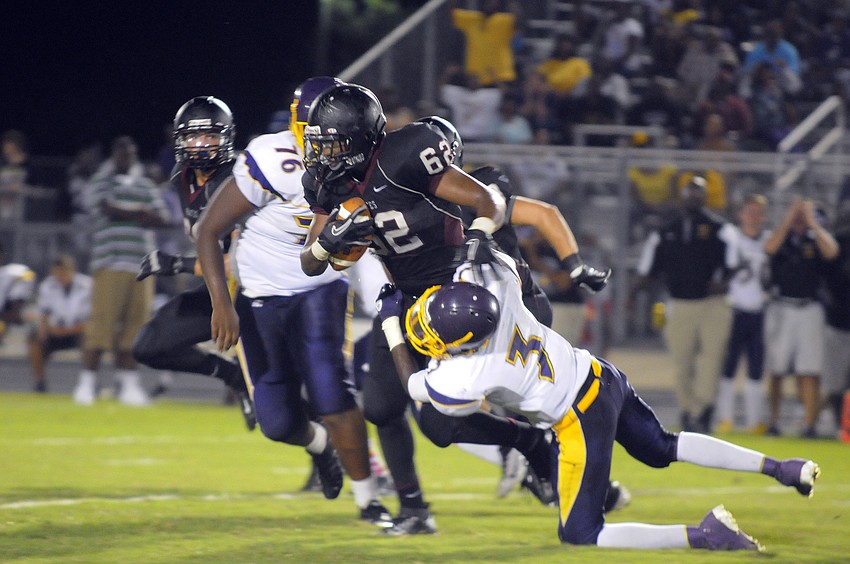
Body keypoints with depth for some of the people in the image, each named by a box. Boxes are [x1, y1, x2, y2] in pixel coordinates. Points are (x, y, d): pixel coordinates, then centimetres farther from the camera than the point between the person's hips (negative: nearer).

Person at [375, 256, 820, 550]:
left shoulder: (463, 382, -28)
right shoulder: (490, 284, -18)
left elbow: (414, 385, -4)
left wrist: (390, 320, 1)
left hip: (580, 420, -8)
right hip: (601, 377, 8)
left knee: (579, 535, 3)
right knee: (662, 449, 33)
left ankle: (704, 536, -10)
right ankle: (778, 468, 29)